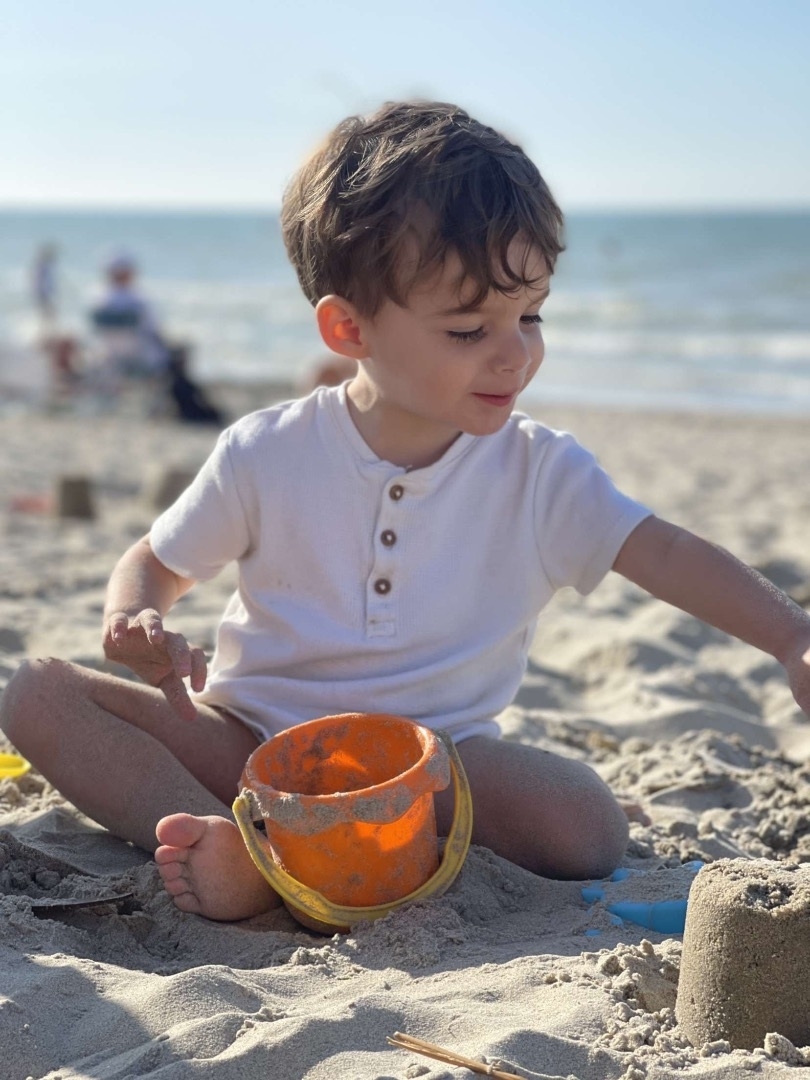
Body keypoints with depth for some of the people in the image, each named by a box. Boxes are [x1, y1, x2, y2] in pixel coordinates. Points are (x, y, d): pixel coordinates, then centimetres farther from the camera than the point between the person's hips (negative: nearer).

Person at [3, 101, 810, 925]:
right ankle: (231, 844, -34)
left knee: (587, 829, -29)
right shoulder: (265, 456, -6)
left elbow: (669, 555, -14)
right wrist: (135, 625, -17)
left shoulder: (540, 475, -6)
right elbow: (155, 563, 7)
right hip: (254, 736, 1)